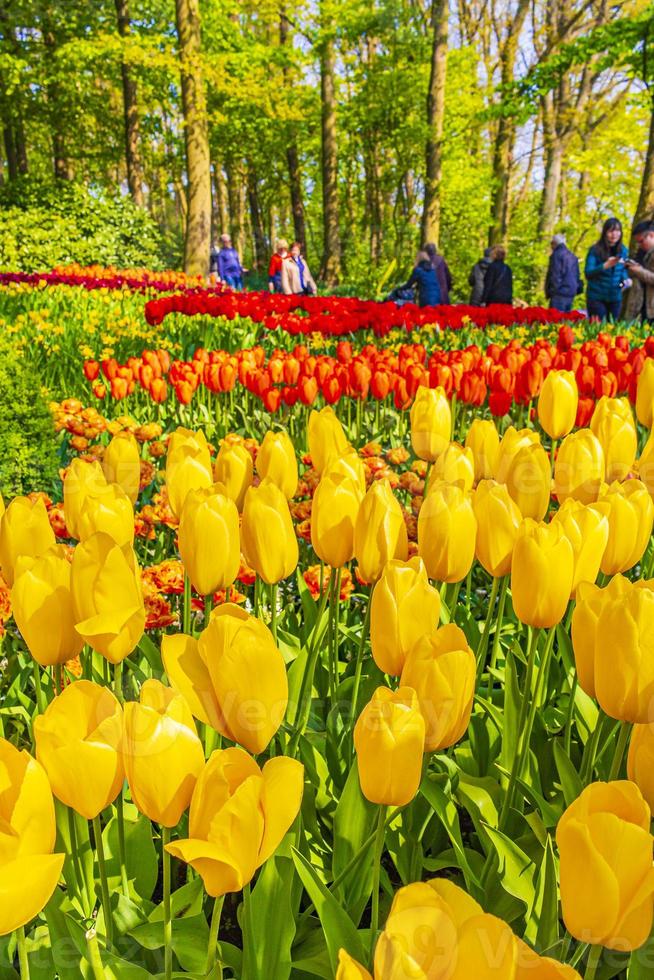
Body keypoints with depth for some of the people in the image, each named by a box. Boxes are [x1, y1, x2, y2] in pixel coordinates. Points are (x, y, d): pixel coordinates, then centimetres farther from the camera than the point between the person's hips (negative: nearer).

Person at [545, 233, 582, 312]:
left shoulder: (556, 254, -5)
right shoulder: (573, 256, 21)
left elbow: (555, 275, -13)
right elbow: (577, 275, 21)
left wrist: (550, 291, -10)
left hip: (560, 293, -9)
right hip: (571, 293, 9)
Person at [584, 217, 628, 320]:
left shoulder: (623, 251, 6)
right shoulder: (595, 250, -8)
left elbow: (623, 270, 17)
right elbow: (588, 273, -16)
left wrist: (625, 280, -4)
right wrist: (606, 265, -29)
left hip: (615, 297, 4)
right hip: (597, 297, -4)